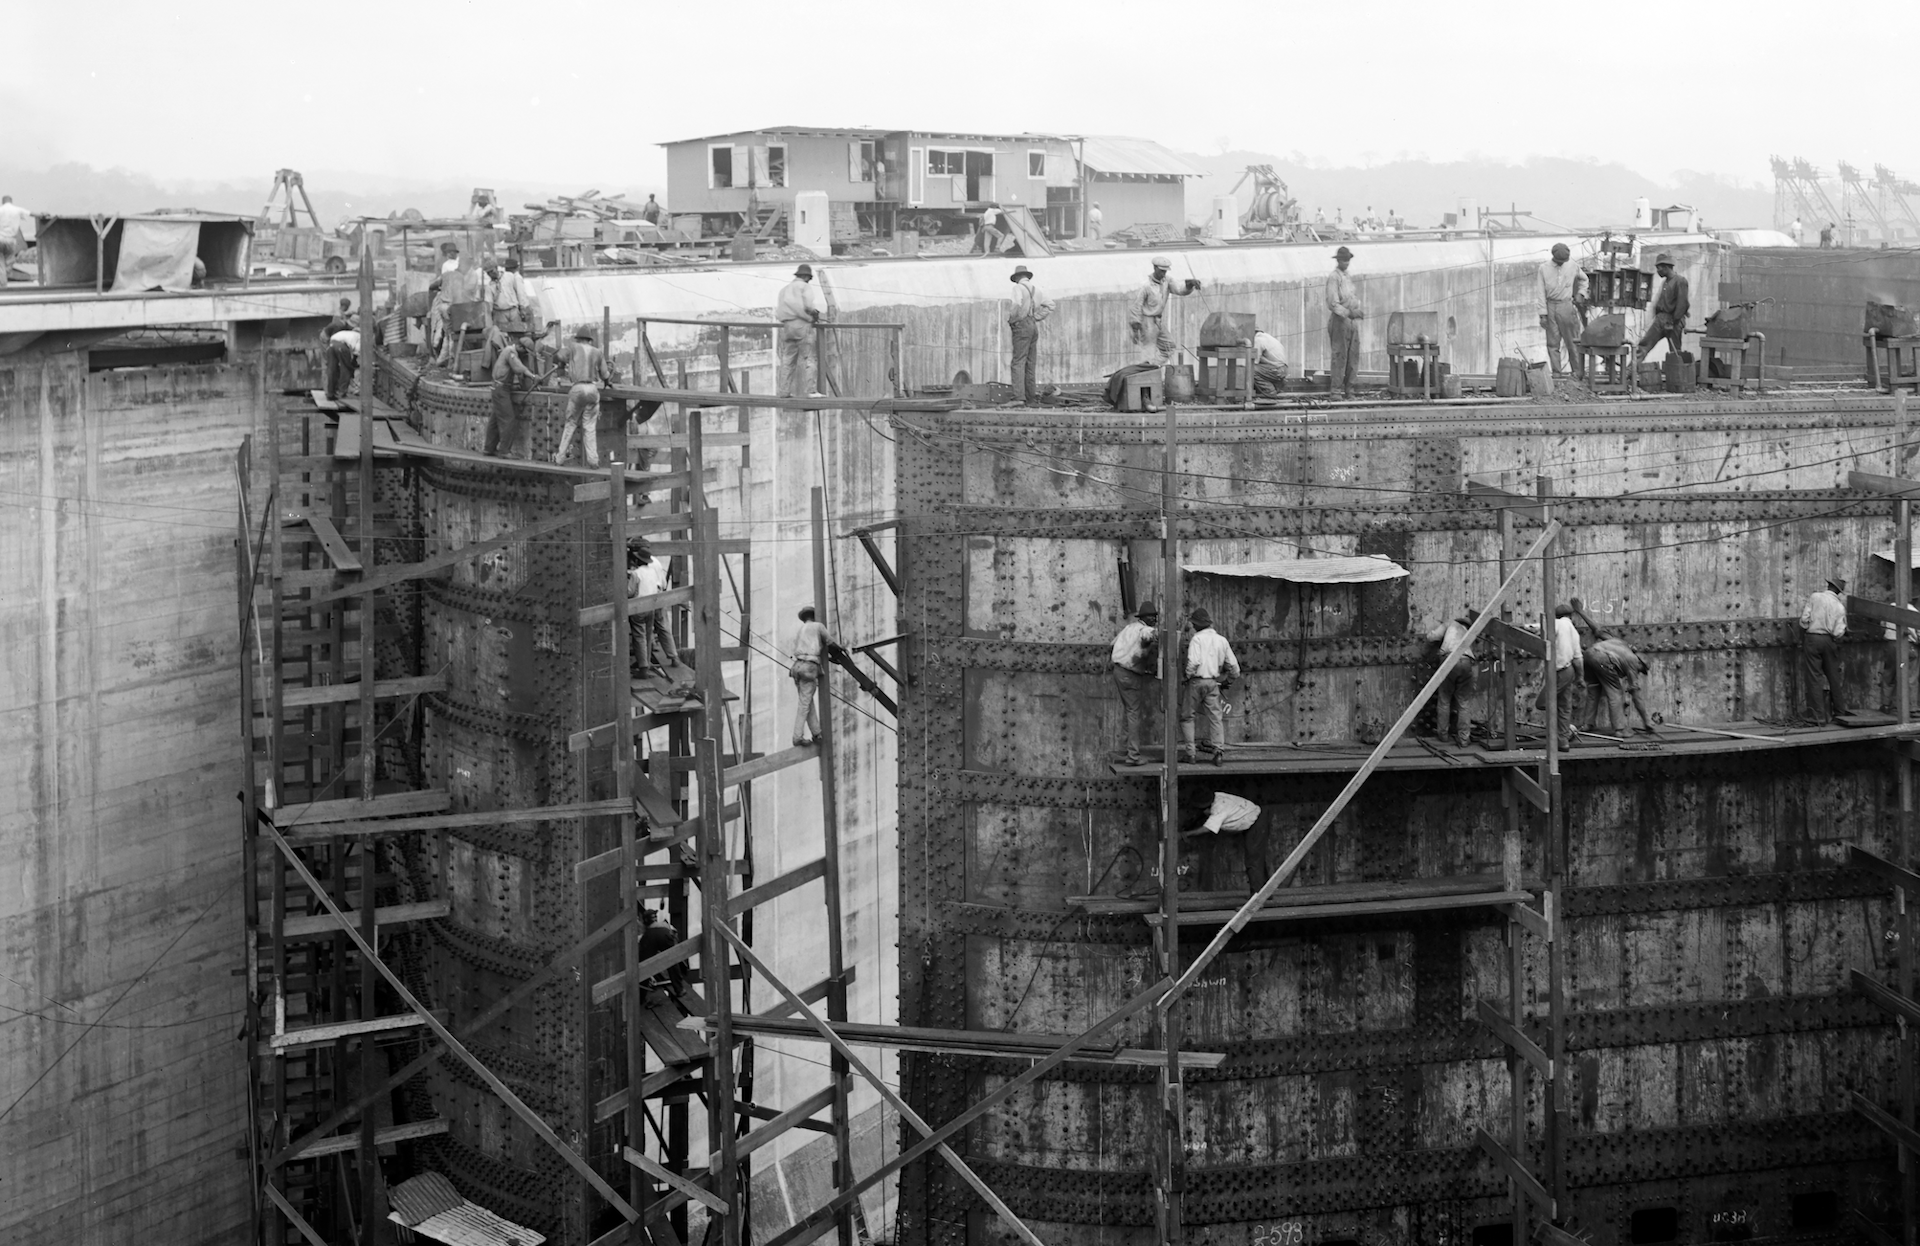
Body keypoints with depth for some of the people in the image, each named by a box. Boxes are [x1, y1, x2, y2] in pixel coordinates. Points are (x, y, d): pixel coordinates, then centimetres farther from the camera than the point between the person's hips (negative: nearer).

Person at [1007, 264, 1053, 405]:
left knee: (1018, 362, -11)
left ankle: (1019, 397, -20)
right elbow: (1049, 305, 18)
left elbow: (1017, 305, -24)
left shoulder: (1018, 288, -6)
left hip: (1022, 326, -7)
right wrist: (1037, 317, 14)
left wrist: (1010, 320, -10)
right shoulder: (1036, 289, 15)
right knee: (1030, 363, 11)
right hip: (1034, 326, 7)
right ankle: (1031, 397, 10)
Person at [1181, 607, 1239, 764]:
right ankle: (1219, 749, -7)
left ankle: (1189, 752, 6)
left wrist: (1188, 676, -5)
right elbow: (1233, 664, 10)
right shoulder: (1221, 640, 8)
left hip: (1197, 681, -4)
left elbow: (1193, 662, -22)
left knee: (1186, 716, 8)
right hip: (1213, 682, 4)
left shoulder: (1197, 639, -9)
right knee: (1215, 717, 7)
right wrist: (1230, 680, 24)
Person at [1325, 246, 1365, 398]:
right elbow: (1333, 304, -15)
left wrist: (1360, 311, 5)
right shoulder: (1333, 277, -8)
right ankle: (1336, 390, -6)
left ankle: (1349, 390, 12)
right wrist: (1349, 313, -24)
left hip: (1352, 321, 8)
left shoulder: (1348, 277, 18)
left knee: (1353, 357, 7)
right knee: (1340, 356, -8)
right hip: (1340, 320, -8)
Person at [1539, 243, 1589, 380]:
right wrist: (1543, 314, -4)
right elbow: (1541, 293, 0)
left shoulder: (1573, 267, 3)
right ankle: (1557, 373, 6)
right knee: (1553, 343, 1)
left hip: (1567, 306, 0)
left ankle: (1578, 372, 5)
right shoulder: (1544, 268, -1)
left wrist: (1580, 293, 9)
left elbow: (1583, 279, 25)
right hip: (1551, 307, 0)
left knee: (1573, 341, 0)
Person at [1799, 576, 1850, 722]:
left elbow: (1804, 619, -8)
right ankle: (1839, 711, 24)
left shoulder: (1814, 597, -4)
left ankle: (1820, 715, -2)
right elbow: (1838, 632, -6)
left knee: (1815, 677, 1)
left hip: (1812, 639, -2)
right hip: (1829, 641, 2)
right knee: (1833, 676, 15)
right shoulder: (1840, 606, 1)